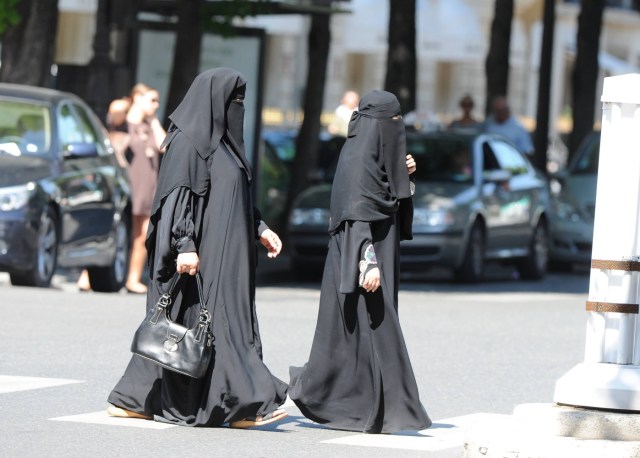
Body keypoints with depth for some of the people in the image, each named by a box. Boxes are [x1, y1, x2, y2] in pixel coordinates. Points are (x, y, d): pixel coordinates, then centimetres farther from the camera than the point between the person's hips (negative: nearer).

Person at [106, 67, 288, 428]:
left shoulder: (222, 140, 16)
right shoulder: (188, 140, -11)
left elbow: (238, 198, 25)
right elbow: (176, 196, -17)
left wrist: (260, 229, 17)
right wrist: (185, 246, -24)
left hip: (225, 254, 10)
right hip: (199, 256, -10)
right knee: (206, 320, -7)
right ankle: (241, 403, -8)